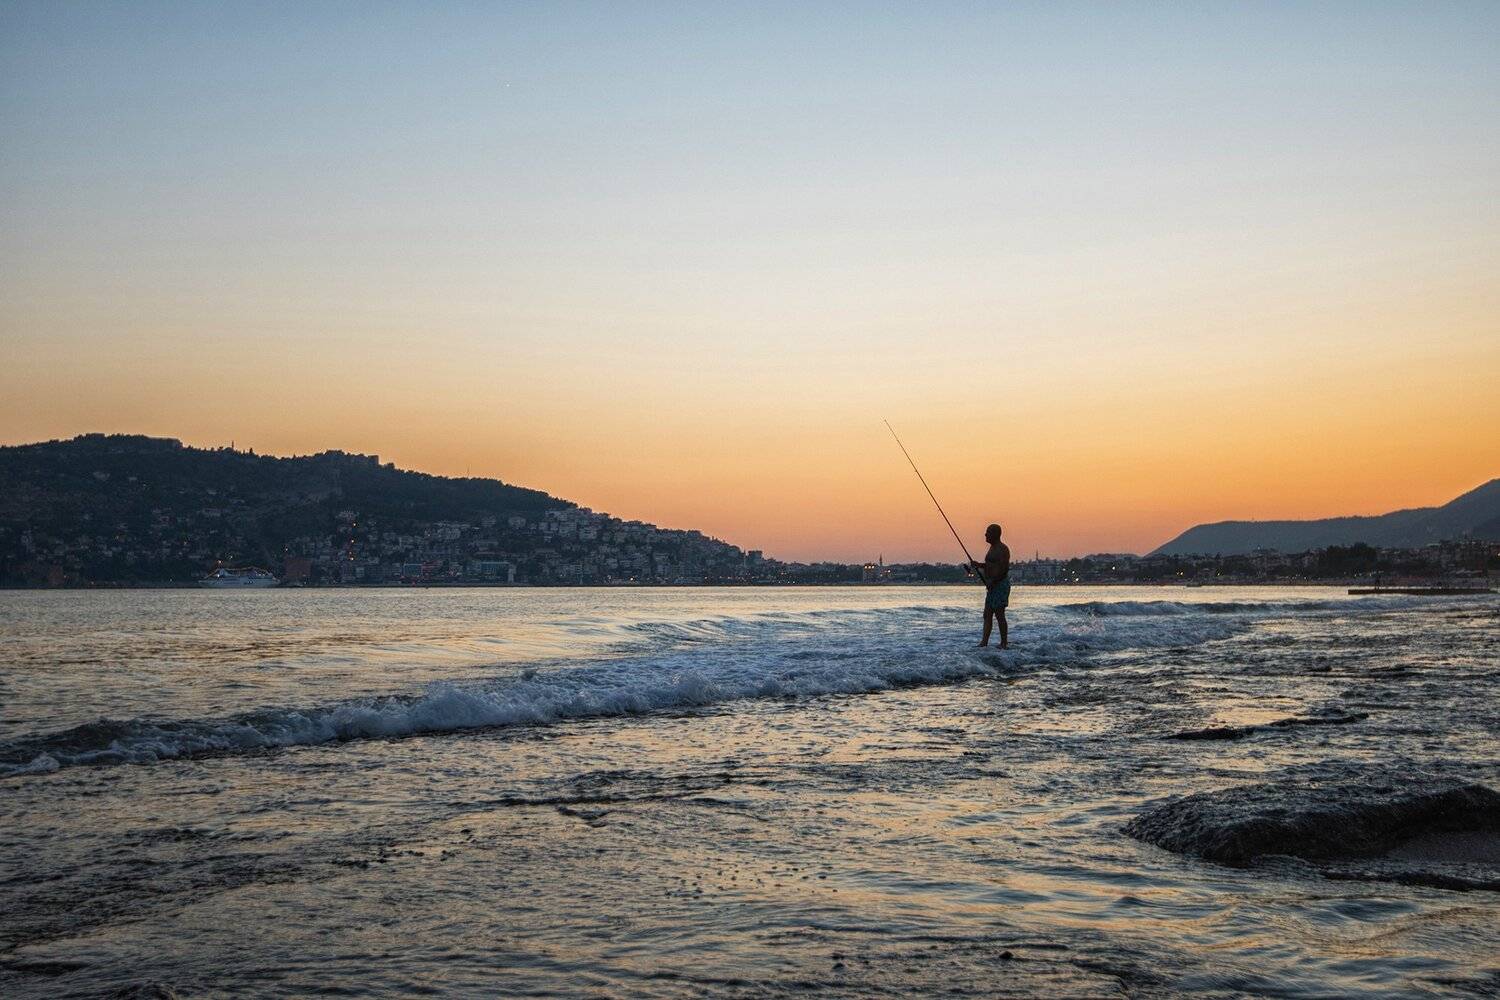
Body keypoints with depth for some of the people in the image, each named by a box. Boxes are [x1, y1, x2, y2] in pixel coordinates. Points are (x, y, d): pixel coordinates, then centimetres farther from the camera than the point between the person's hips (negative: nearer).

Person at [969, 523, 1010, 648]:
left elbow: (1004, 569, -21)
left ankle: (1004, 644, -1)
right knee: (987, 615, 6)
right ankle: (984, 642, 5)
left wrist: (992, 581, -22)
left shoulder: (1002, 549, -14)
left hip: (1000, 585, -10)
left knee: (999, 615, -6)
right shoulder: (993, 548, 16)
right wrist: (979, 565, 12)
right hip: (992, 585, 10)